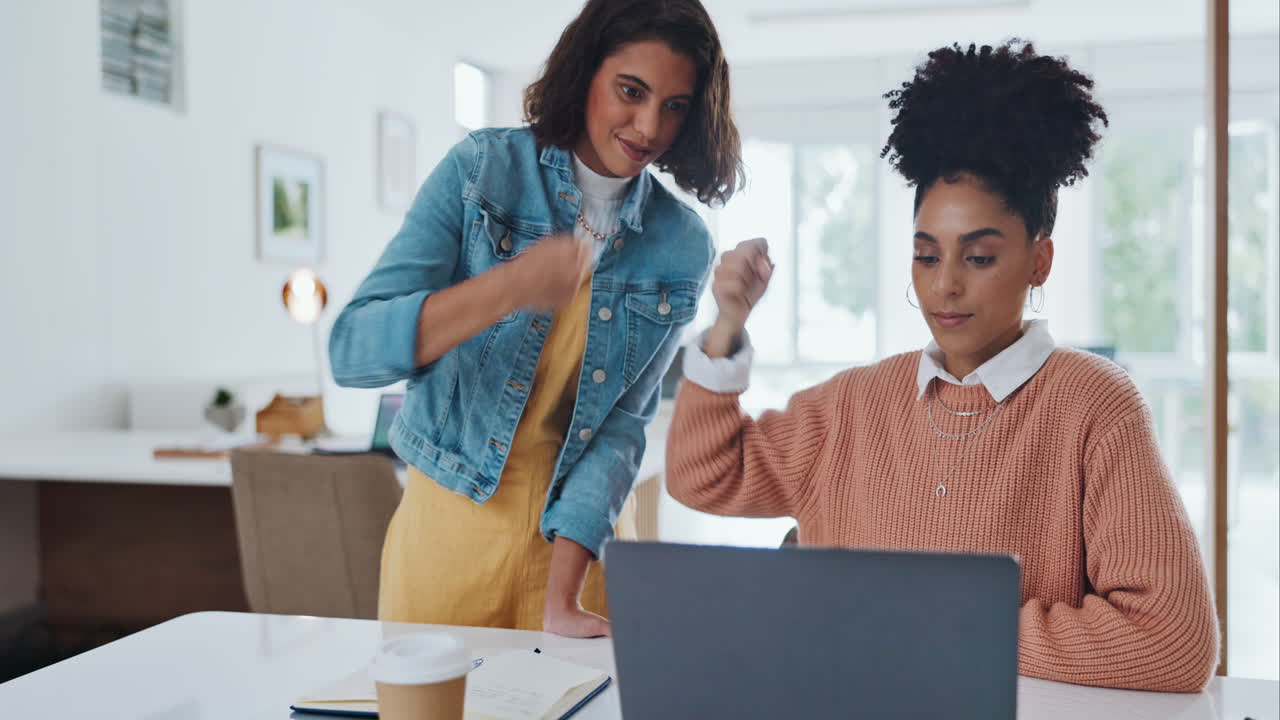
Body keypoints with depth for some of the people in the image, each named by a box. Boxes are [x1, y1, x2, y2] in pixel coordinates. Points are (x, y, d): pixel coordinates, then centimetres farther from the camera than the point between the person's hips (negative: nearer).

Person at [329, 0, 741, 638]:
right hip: (449, 525, -1)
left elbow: (622, 423, -7)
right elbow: (352, 351, -18)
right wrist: (508, 288, -33)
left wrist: (562, 597, -17)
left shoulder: (683, 249, -4)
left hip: (573, 533, 2)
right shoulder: (483, 168, -10)